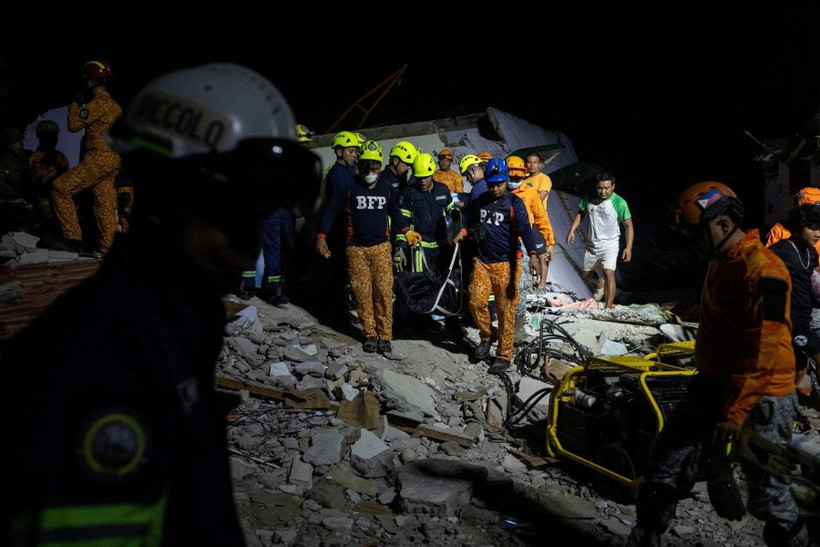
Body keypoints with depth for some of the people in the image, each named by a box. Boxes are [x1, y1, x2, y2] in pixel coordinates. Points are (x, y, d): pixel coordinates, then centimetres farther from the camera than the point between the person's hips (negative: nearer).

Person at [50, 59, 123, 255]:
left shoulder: (99, 102, -11)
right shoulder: (114, 105, 16)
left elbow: (74, 125, -7)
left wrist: (75, 104, 5)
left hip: (99, 158, -9)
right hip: (112, 160, 9)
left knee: (60, 188, -4)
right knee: (105, 204, 9)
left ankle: (72, 237, -6)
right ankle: (109, 247, 9)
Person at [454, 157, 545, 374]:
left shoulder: (514, 203, -6)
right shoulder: (479, 202, 10)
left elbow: (525, 230, -18)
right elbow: (472, 224, 26)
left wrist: (532, 253, -32)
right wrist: (464, 232, 5)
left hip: (506, 263, -4)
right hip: (482, 261, 4)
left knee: (505, 309, -1)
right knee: (476, 302, -4)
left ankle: (504, 355, 9)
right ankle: (487, 335, 25)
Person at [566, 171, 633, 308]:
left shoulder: (619, 203, -16)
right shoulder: (590, 199, -5)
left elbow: (628, 226, -10)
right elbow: (580, 213, 12)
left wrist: (628, 247, -16)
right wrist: (572, 230, 0)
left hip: (610, 244, -5)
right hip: (591, 244, 5)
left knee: (609, 273, -23)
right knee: (587, 275, 19)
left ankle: (608, 309, -23)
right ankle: (600, 284, 53)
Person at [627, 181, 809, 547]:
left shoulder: (764, 270, -20)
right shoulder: (720, 262, 11)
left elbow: (762, 352, -24)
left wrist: (735, 411, -25)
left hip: (758, 398, -8)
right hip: (713, 386, 9)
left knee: (768, 496, 3)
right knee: (665, 468, 6)